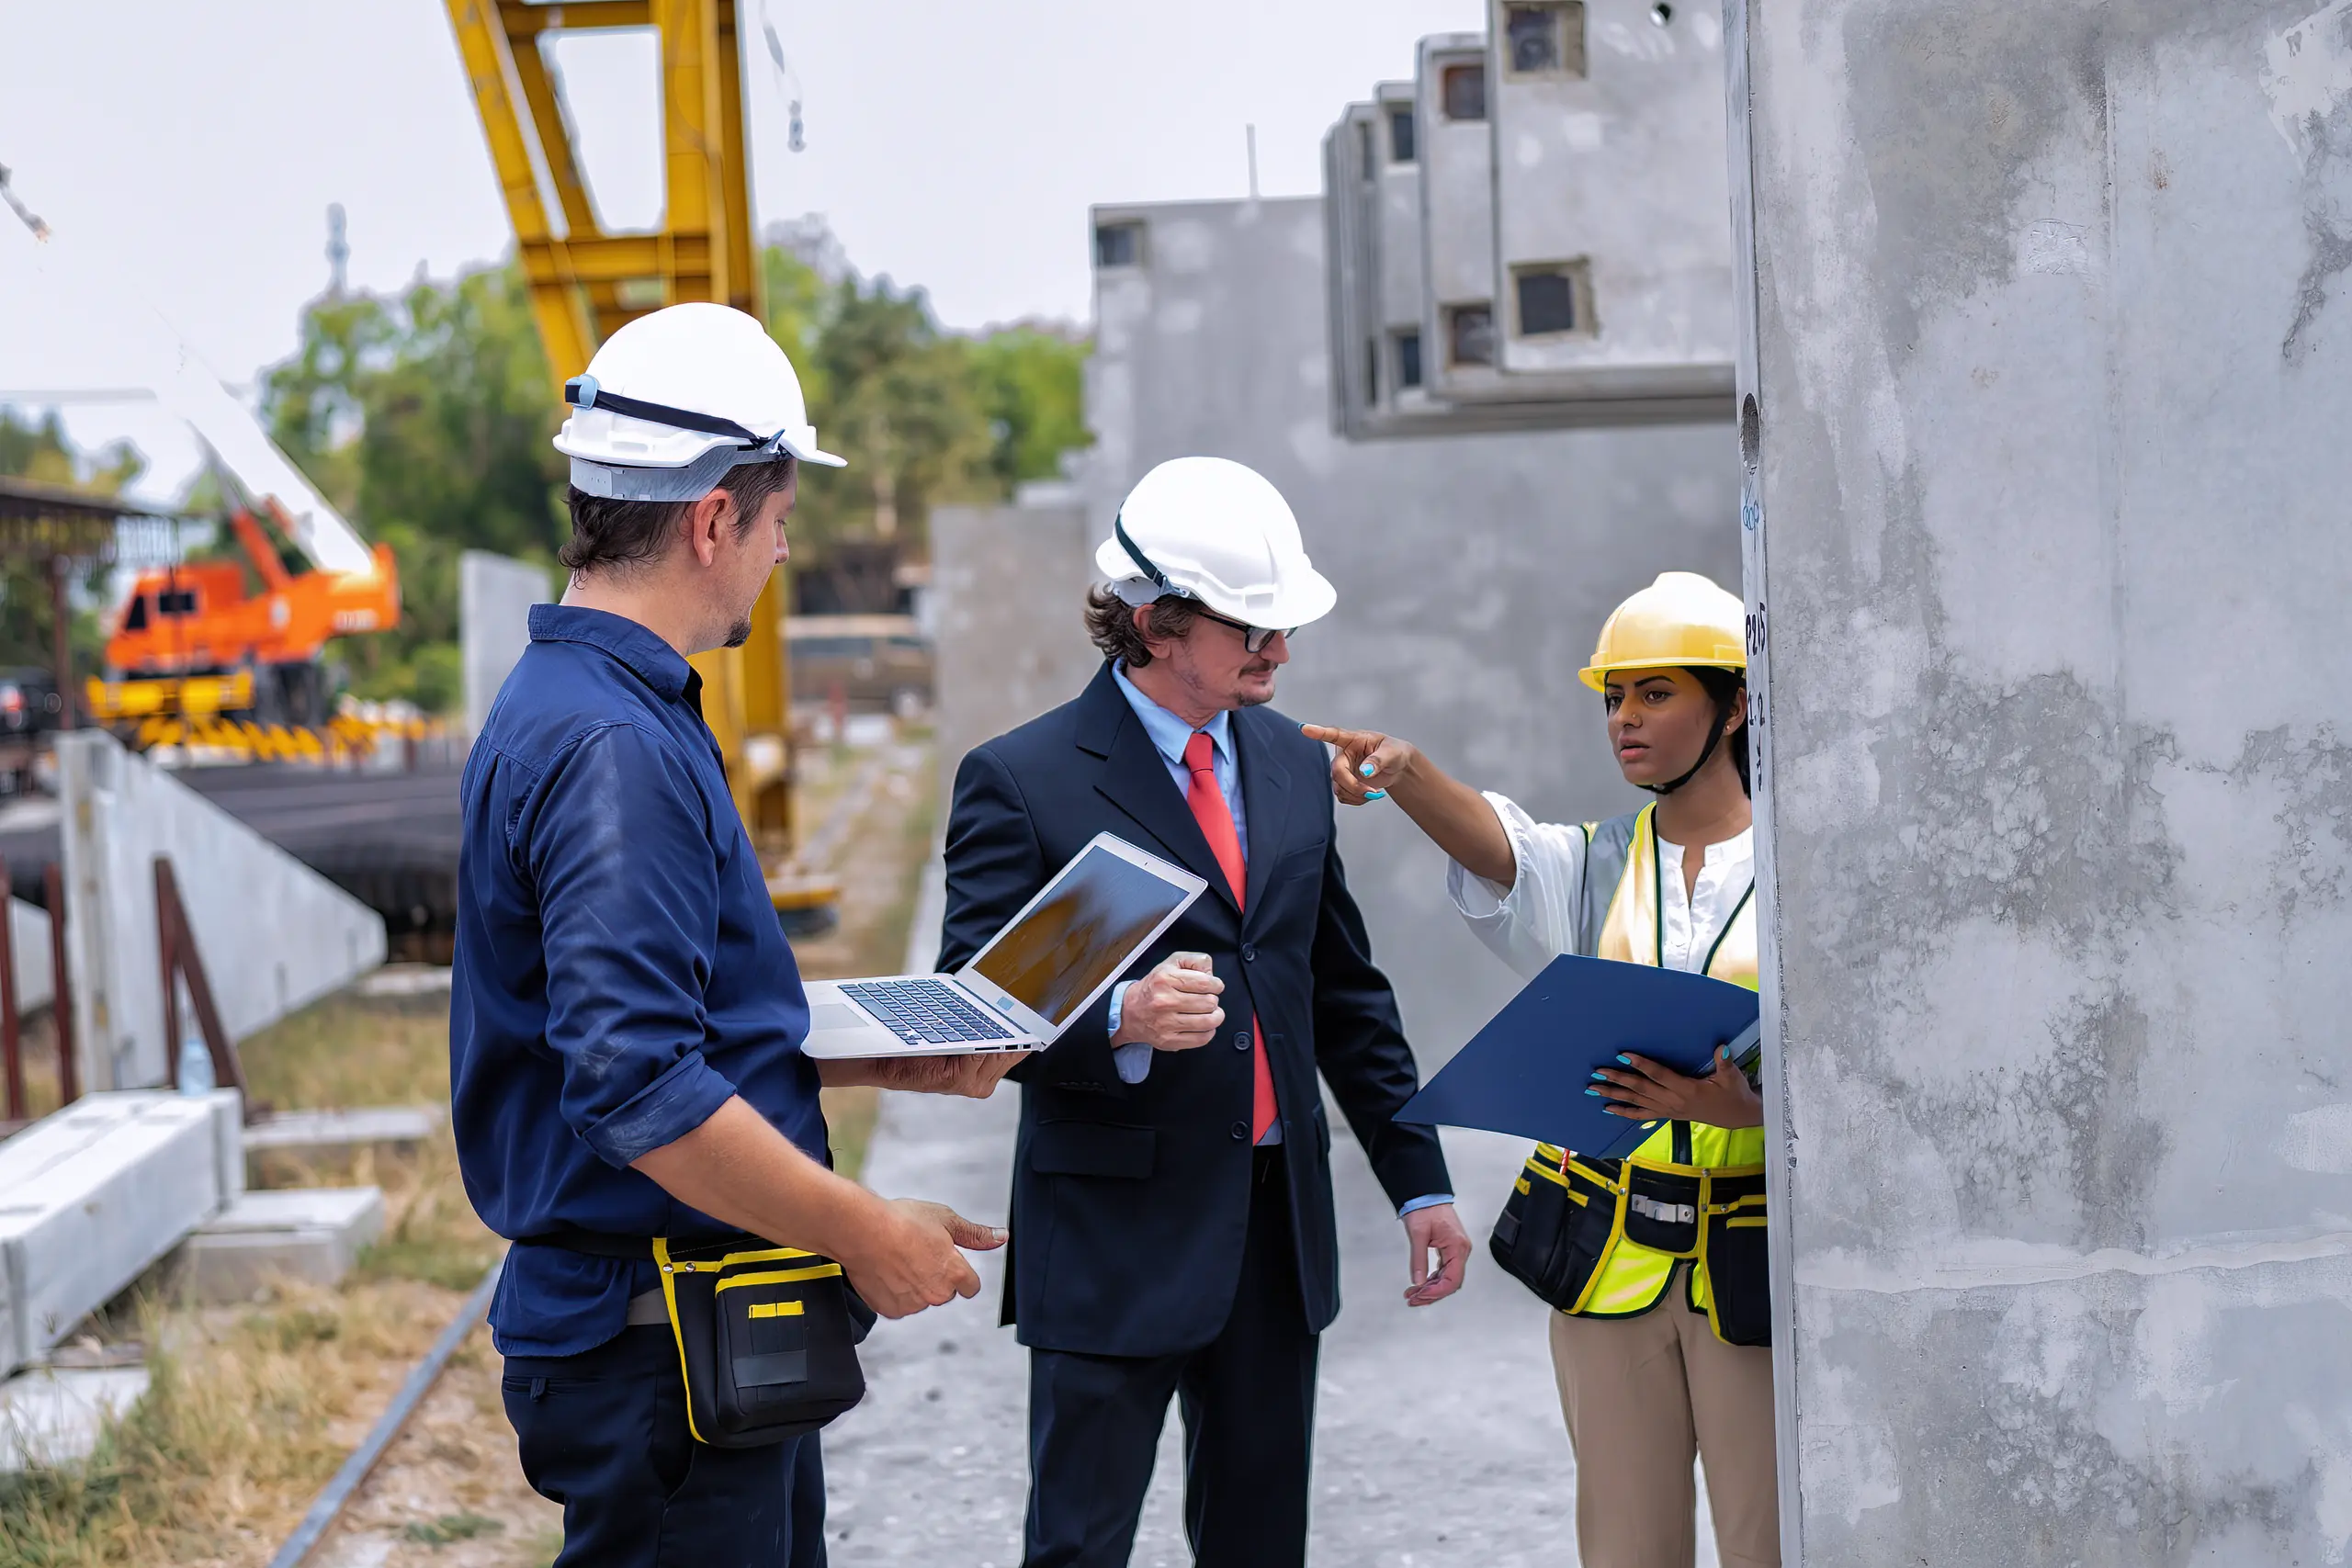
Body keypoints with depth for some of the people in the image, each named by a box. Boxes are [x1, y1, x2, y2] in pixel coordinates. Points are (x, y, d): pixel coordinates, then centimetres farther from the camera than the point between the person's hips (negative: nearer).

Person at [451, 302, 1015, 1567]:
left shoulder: (597, 709, 12)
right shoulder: (612, 748, -21)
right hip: (662, 1351, -10)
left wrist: (901, 1063, 16)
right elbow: (645, 1094, -28)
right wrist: (868, 1237, -19)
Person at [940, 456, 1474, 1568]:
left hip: (1280, 1225, 6)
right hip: (1114, 1236, -6)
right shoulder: (1023, 780, -10)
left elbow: (1347, 992, 17)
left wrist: (1419, 1181, 14)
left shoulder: (1292, 762, 10)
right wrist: (1117, 1022, -30)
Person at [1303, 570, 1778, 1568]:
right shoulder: (1592, 868, 8)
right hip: (1608, 1257, 3)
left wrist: (1743, 1105, -26)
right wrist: (1401, 770, -35)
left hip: (1754, 1261, -3)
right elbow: (1493, 844, -14)